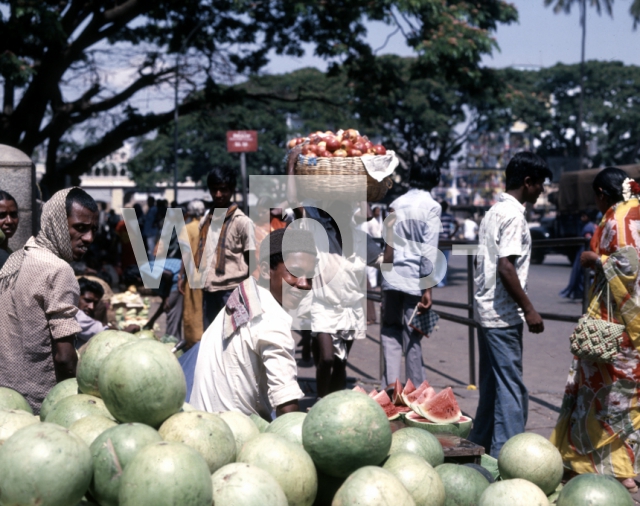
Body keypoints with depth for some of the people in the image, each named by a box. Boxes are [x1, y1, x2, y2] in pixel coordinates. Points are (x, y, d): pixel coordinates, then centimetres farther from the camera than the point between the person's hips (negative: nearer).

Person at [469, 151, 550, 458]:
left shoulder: (493, 212, 14)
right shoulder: (513, 215, -15)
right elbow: (506, 268, -22)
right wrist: (529, 309, -19)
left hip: (486, 311, 10)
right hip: (503, 315, -10)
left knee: (492, 382, 18)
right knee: (511, 387, -6)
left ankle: (480, 444, 27)